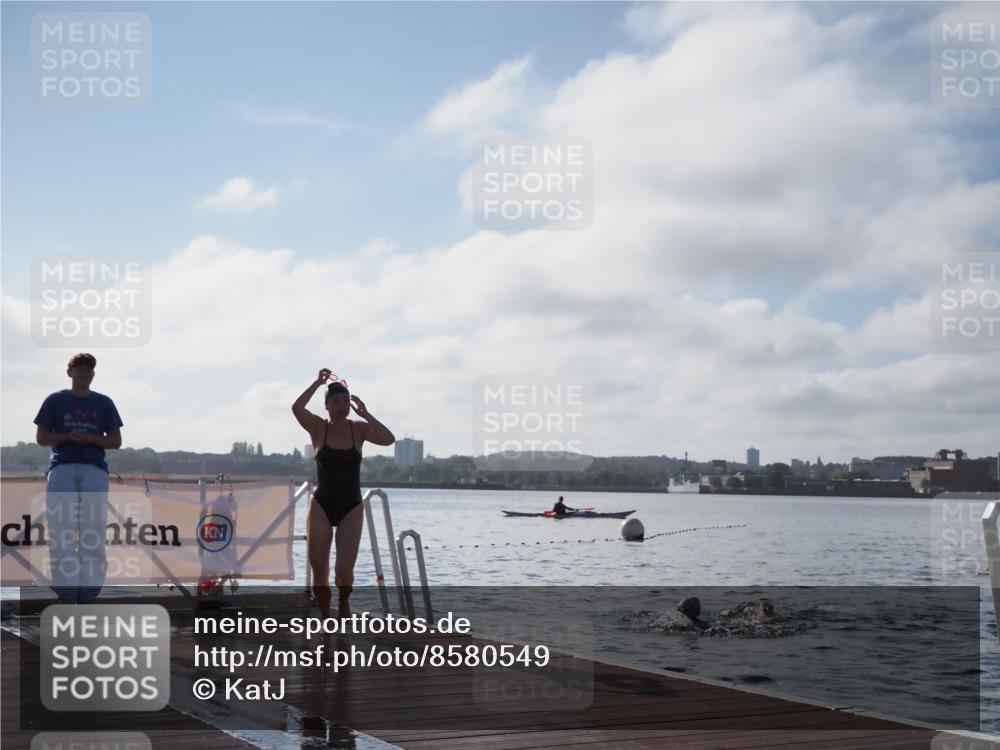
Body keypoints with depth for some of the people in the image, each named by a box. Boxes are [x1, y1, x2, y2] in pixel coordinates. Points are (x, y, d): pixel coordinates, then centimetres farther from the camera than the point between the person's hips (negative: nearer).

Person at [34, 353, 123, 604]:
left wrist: (91, 438, -6)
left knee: (94, 531, -5)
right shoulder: (55, 400, 13)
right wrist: (68, 436, -8)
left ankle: (87, 596, -4)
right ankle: (66, 594, -6)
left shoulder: (104, 403, 15)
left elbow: (116, 440, 13)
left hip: (95, 470, 1)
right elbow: (42, 437, 10)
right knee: (61, 529, -8)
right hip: (61, 468, -1)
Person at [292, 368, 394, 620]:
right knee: (319, 569, -2)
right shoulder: (318, 428, -3)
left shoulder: (358, 429, 0)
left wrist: (364, 413, -15)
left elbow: (388, 439, -16)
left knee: (344, 570, -9)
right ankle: (326, 618, 18)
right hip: (321, 506, 0)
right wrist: (318, 382, -19)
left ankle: (343, 602, 24)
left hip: (351, 507, 0)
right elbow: (296, 408, -21)